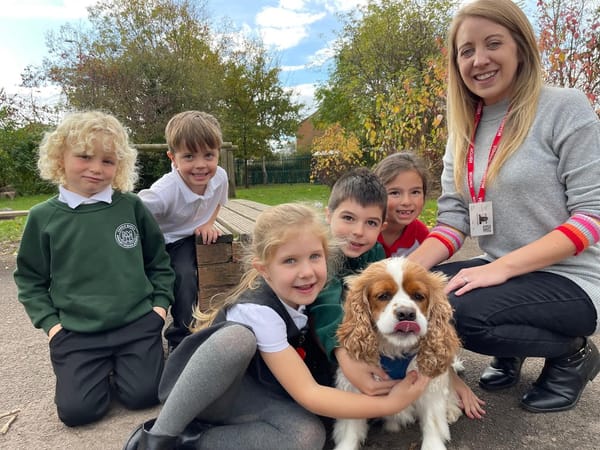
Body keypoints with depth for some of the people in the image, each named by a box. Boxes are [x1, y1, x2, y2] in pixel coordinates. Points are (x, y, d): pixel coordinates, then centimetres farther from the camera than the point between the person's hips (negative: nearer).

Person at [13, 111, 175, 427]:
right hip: (76, 332, 1)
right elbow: (29, 279, 8)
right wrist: (50, 322, -2)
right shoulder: (43, 217, -2)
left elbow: (158, 260, 8)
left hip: (138, 322, 0)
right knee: (76, 410, -7)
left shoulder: (131, 206, -2)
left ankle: (117, 367, 25)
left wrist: (160, 303, 1)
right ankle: (101, 371, 24)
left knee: (142, 395, -6)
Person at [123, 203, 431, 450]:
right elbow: (308, 394, -31)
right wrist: (389, 403, -29)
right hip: (203, 389, -6)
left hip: (249, 392, 7)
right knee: (238, 338, -38)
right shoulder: (259, 312, -32)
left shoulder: (300, 293, -13)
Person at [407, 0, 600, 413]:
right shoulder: (463, 130, 7)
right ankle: (510, 356, 12)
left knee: (455, 313, -28)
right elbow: (453, 219, -1)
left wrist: (502, 266, -25)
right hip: (500, 273, 6)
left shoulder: (566, 108, -10)